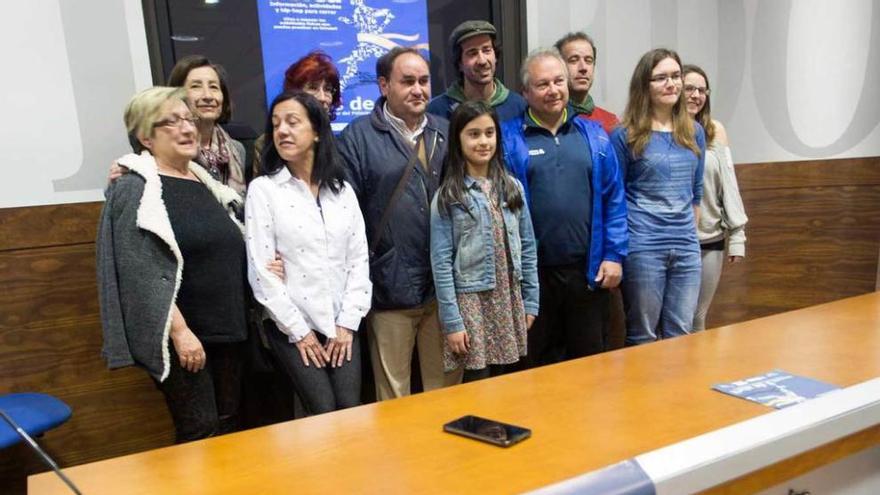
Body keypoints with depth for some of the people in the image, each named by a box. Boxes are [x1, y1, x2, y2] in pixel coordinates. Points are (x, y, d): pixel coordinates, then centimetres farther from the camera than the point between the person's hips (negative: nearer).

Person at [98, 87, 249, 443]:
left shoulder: (205, 182, 13)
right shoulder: (135, 190, -9)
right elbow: (145, 275, -17)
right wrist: (180, 331, -20)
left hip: (225, 329, 7)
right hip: (180, 335, -7)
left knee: (228, 425, 13)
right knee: (200, 433, -3)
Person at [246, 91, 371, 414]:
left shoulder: (343, 191, 8)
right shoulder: (262, 189, -3)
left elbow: (359, 259, 5)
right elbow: (261, 270, -7)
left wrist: (348, 323, -3)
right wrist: (298, 330, -8)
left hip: (342, 325, 3)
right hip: (292, 327, -3)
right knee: (325, 415, -8)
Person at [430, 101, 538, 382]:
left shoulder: (512, 187, 6)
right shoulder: (448, 197, -6)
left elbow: (527, 248, 9)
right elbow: (441, 262, -9)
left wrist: (530, 301, 6)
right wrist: (452, 321, -12)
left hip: (509, 300, 4)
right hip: (471, 300, -4)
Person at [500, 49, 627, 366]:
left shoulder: (594, 135, 8)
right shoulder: (509, 138, -1)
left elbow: (613, 200, 7)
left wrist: (614, 255, 0)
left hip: (588, 270, 2)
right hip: (533, 272, -2)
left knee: (590, 358, 15)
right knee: (540, 363, 13)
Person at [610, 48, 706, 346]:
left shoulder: (694, 132, 10)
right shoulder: (625, 136, -5)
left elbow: (696, 192, 17)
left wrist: (689, 233, 13)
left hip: (687, 248, 5)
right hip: (642, 248, -4)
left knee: (681, 335, 11)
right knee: (643, 337, 7)